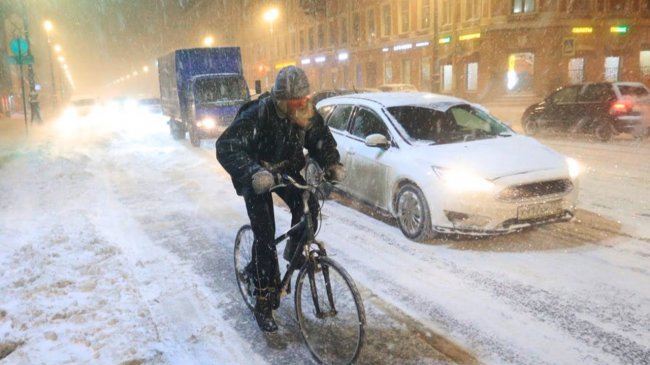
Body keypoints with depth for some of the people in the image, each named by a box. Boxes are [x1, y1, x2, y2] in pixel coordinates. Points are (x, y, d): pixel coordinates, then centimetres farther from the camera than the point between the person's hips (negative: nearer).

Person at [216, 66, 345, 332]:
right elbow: (226, 146, -37)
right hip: (257, 178, -4)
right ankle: (264, 302, 1)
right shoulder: (258, 113, -31)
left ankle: (295, 252, 8)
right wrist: (253, 173, -53)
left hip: (287, 171, 4)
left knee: (308, 206, -22)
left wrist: (333, 164, -26)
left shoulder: (307, 113, -15)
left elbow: (321, 139, -5)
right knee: (265, 234, -10)